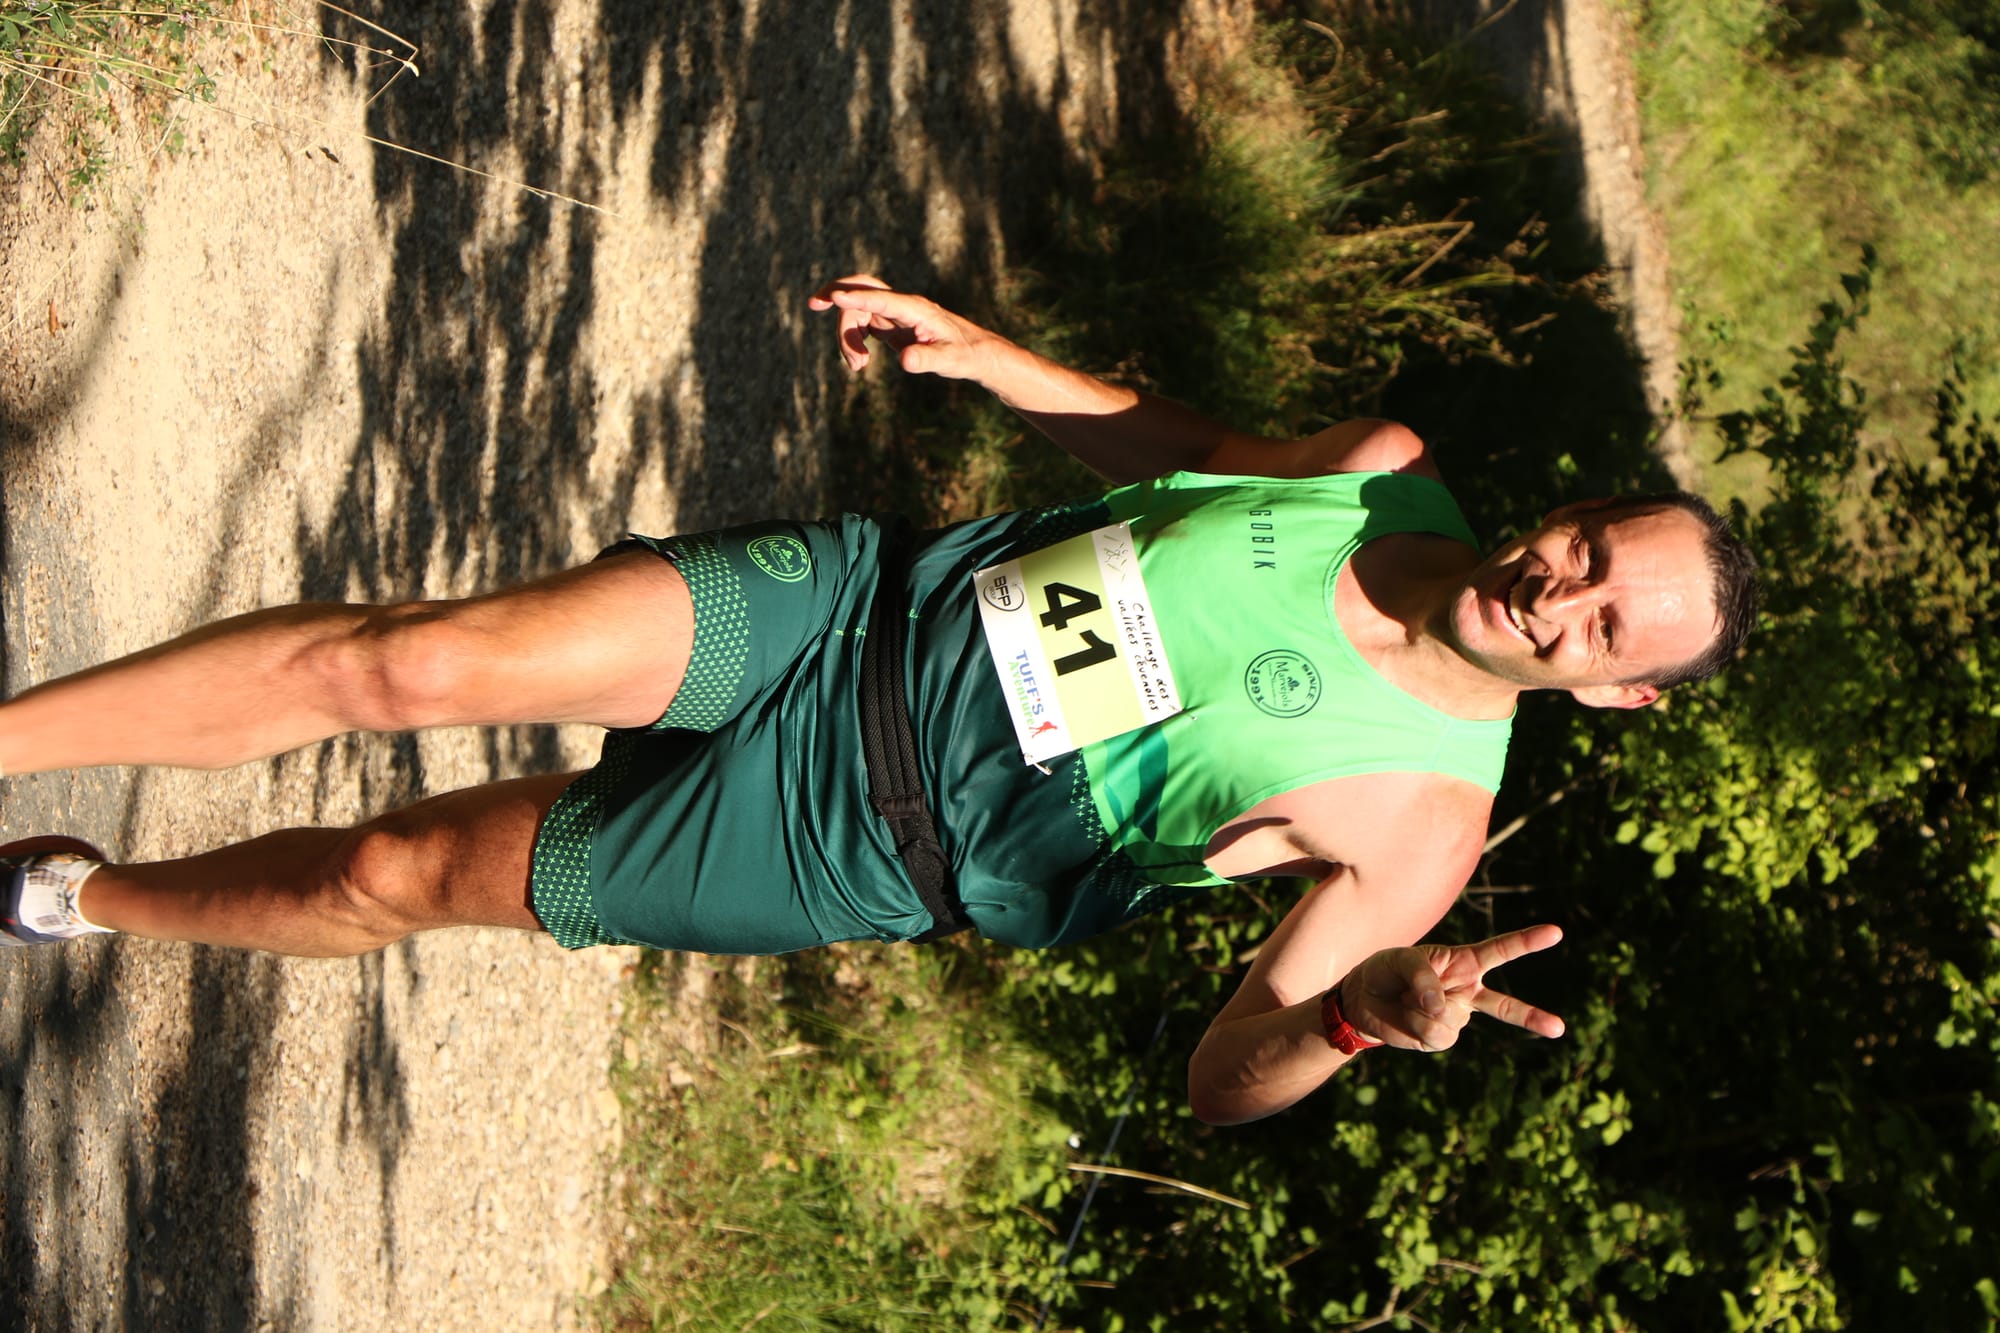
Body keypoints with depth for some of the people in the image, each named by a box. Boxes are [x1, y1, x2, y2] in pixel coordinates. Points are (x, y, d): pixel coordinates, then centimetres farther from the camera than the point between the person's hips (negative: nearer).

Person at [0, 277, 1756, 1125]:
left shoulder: (1416, 822, -18)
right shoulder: (1393, 471, -4)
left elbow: (1226, 1083, -17)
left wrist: (1363, 1016, -38)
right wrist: (988, 356, 6)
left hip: (856, 839, -3)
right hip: (867, 604, 3)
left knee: (388, 877, -1)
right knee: (393, 662, -13)